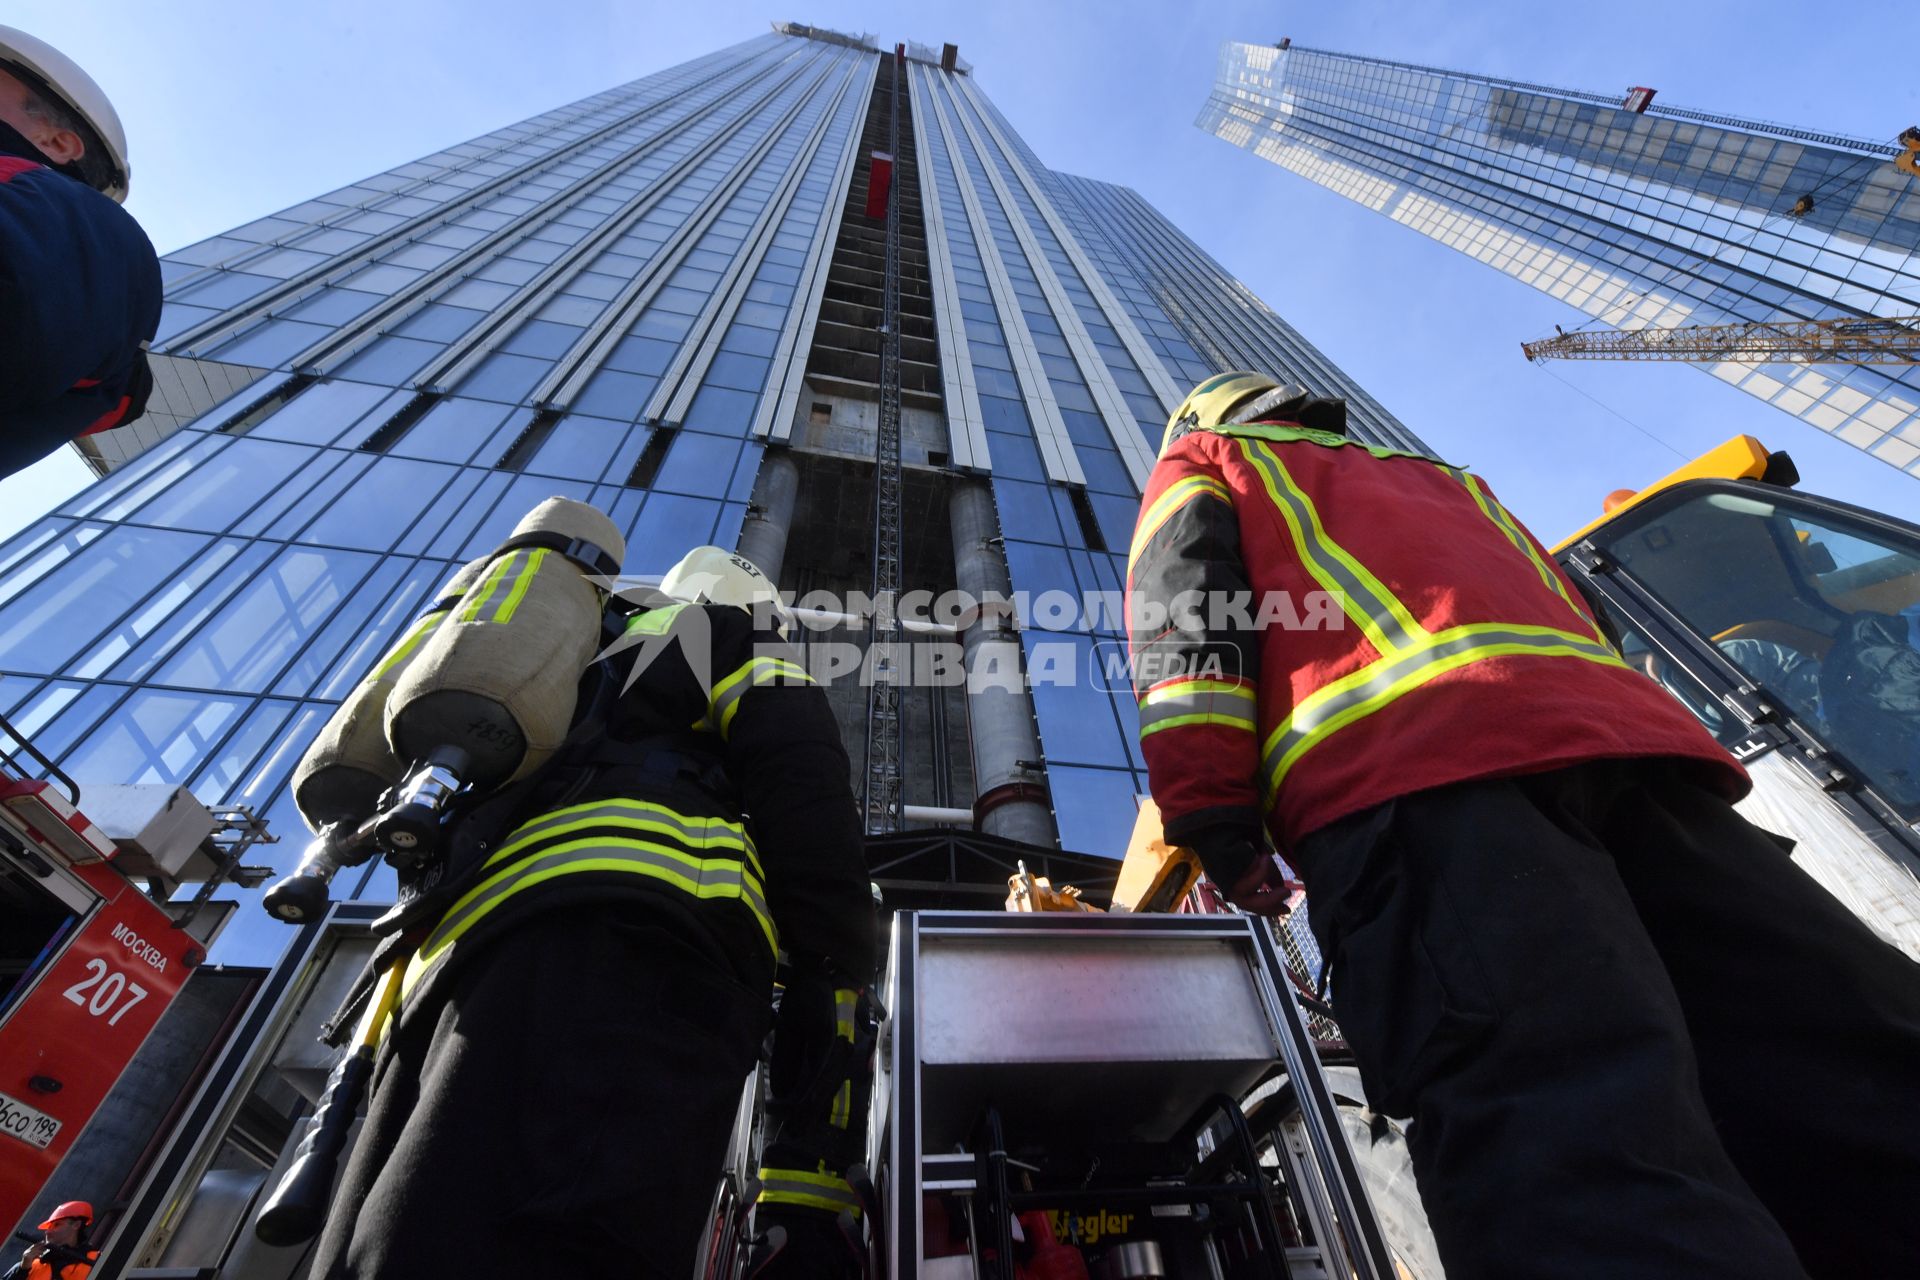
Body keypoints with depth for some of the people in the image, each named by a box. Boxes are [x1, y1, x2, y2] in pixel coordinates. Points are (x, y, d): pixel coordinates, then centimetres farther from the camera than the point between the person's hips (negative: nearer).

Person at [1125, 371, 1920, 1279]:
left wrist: (1210, 812, -4)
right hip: (1626, 732, 7)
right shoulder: (1446, 483, 45)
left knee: (1565, 1131, -20)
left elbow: (1183, 613, 4)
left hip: (1412, 768, -7)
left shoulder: (1200, 467, 26)